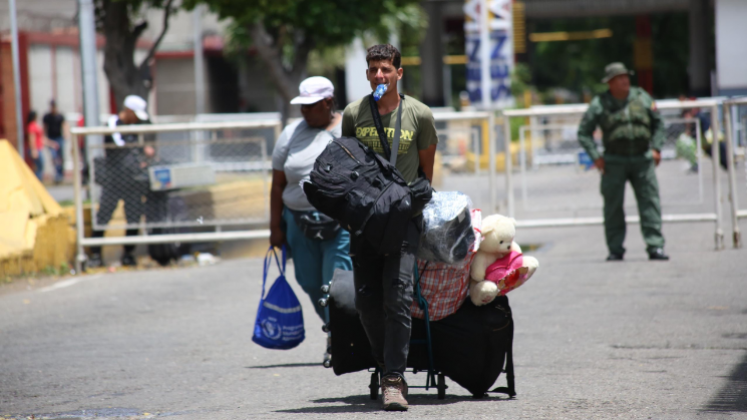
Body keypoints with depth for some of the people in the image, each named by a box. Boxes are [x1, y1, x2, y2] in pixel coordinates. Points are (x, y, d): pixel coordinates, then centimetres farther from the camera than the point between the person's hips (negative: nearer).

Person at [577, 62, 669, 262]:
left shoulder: (642, 97, 4)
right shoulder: (600, 104, -3)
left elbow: (658, 123, 14)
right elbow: (584, 132, 1)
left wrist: (656, 148, 3)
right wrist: (595, 156, -7)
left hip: (642, 160, 2)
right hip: (614, 162, -2)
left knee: (650, 202, -4)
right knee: (613, 206, 1)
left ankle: (655, 246, -3)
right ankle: (615, 250, 9)